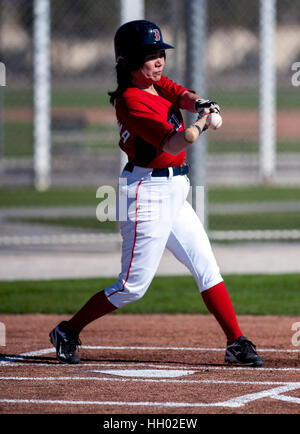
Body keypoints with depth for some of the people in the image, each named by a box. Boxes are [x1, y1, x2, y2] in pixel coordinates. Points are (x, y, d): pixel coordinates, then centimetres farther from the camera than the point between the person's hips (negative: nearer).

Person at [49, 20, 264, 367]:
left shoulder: (158, 85, 9)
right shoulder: (131, 101, -18)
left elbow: (186, 97, -5)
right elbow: (172, 145, -26)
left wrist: (201, 105, -28)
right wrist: (201, 125, -42)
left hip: (173, 194, 9)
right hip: (147, 192, -9)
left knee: (207, 267, 7)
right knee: (133, 285, -5)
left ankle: (236, 344, 9)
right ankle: (67, 332, 8)